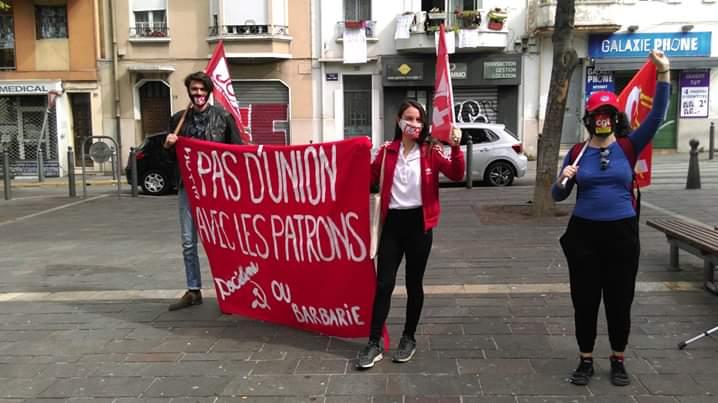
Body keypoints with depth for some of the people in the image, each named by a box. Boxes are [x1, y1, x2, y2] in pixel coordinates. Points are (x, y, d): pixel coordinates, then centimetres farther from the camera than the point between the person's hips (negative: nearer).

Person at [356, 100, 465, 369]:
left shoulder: (430, 152, -1)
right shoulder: (387, 151, 5)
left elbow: (456, 175, -12)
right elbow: (368, 179, 7)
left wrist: (456, 148, -26)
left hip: (418, 223, -1)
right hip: (392, 222, 1)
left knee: (413, 284, 10)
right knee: (384, 284, 0)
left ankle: (409, 339, 27)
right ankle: (374, 344, 9)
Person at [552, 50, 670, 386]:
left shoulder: (629, 147, 0)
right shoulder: (577, 153, 1)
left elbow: (656, 116, -13)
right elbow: (557, 196, 6)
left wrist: (663, 74, -21)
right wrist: (563, 180, -16)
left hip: (622, 232, 0)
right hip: (584, 232, 1)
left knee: (620, 299, 10)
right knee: (585, 299, 8)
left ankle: (618, 361, 28)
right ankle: (586, 361, 24)